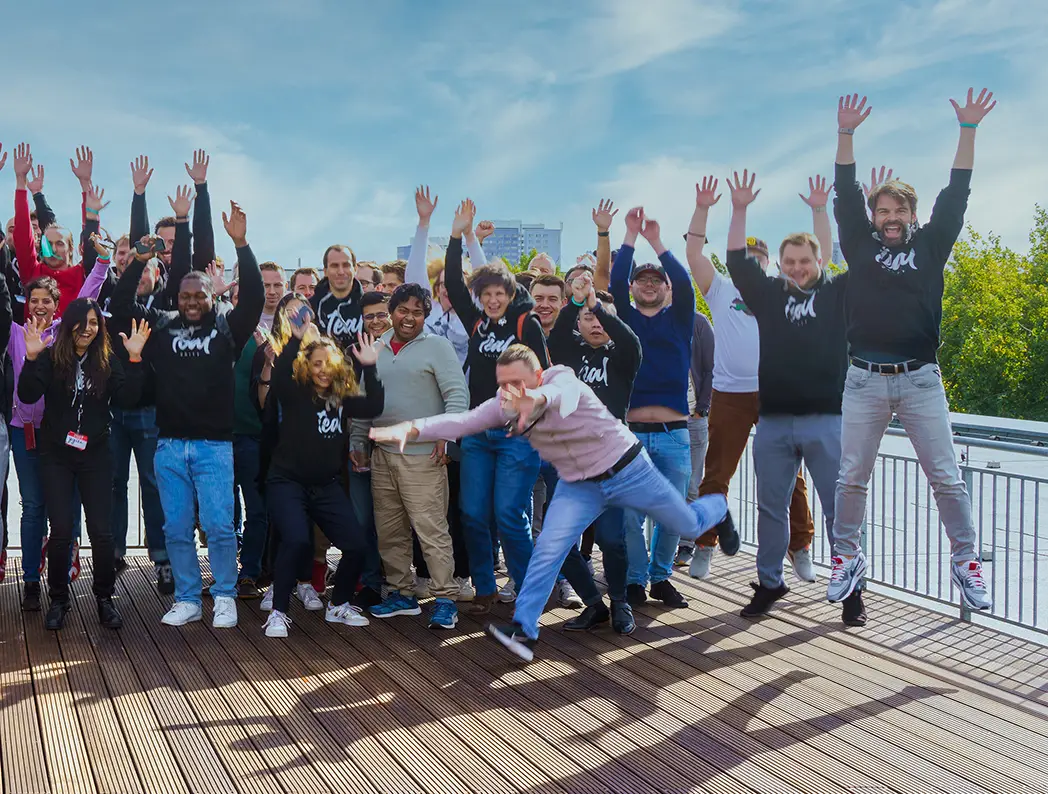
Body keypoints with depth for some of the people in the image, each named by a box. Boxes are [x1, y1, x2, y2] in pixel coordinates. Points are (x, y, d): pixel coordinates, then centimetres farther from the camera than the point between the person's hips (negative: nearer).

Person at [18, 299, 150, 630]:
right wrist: (31, 358, -27)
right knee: (61, 531, -3)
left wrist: (135, 359, -17)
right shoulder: (51, 357, -1)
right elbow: (28, 395, -13)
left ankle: (104, 598, 15)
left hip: (95, 456, 1)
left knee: (101, 531, -2)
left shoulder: (108, 361, 4)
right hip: (57, 455, -1)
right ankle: (58, 600, 15)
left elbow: (128, 399, -8)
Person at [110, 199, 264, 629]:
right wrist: (139, 260, -10)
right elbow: (120, 305, 2)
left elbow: (254, 297, -11)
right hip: (170, 444, 3)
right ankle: (187, 599, 20)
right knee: (176, 528, 8)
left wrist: (241, 245, -19)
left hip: (215, 444, -2)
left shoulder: (227, 326, 2)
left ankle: (225, 597, 12)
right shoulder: (161, 325, 8)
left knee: (219, 526, -3)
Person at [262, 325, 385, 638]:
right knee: (295, 541, -26)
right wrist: (296, 339, -37)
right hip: (287, 482, -4)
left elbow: (374, 407, -9)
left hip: (327, 486, 4)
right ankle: (278, 612, -9)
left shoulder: (342, 398, 5)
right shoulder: (294, 393, -6)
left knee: (356, 545, -5)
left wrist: (369, 368, -17)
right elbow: (278, 375, -27)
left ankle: (338, 606, 19)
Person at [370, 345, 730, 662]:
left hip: (627, 469, -3)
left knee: (688, 526, 14)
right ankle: (524, 630, -12)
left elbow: (562, 395, -56)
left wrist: (537, 399, -81)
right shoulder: (505, 406, -15)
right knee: (549, 548, -17)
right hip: (579, 485, 4)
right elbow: (461, 421, -28)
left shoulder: (563, 381, -31)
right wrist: (411, 429, -45)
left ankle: (717, 504, 48)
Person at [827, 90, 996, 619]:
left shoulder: (930, 245, 10)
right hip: (865, 380, 0)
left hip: (920, 380, 0)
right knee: (851, 477, 4)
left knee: (946, 477, 1)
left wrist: (968, 130, 0)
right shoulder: (861, 246, 10)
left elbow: (955, 196, 5)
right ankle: (847, 557, 18)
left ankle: (965, 561, 12)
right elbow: (845, 196, 3)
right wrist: (846, 135, -5)